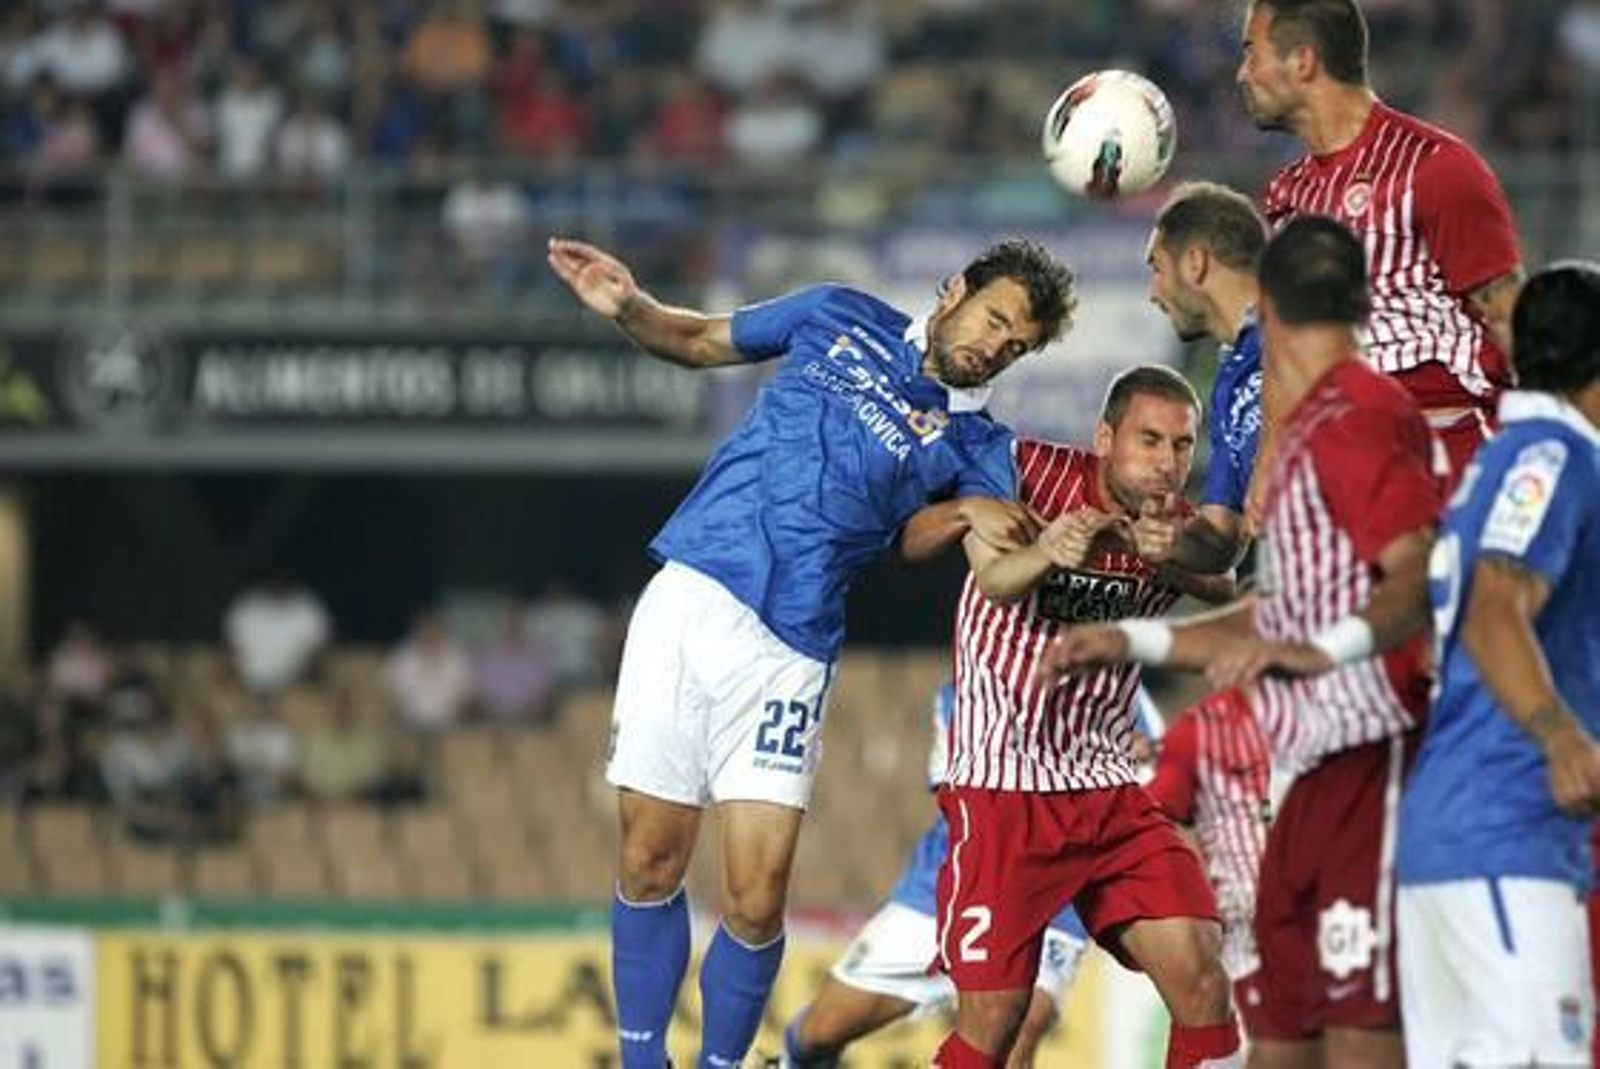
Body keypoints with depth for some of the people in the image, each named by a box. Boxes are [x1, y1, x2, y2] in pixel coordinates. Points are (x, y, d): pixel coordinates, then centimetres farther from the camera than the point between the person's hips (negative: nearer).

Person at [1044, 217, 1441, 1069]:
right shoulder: (1309, 427, 22)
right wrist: (1131, 641, 31)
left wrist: (1322, 650, -39)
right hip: (1318, 774, 10)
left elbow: (1424, 574, -24)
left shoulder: (1358, 415, -10)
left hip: (1373, 758, -10)